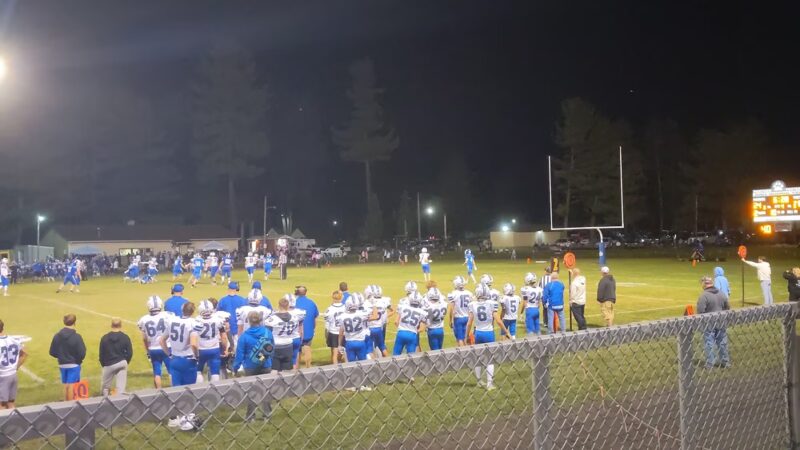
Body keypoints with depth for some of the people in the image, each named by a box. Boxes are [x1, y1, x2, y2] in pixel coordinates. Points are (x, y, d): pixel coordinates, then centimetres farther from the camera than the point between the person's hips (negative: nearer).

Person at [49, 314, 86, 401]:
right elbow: (82, 354, -20)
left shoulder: (57, 336, -7)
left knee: (65, 386, 17)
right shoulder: (76, 337, -20)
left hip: (62, 365, 5)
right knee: (71, 386, 4)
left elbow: (52, 352, -1)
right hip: (74, 365, -5)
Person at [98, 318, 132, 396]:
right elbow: (129, 352, -1)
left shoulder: (105, 338, -3)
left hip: (109, 365, 0)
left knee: (106, 386, 15)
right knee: (121, 388, 2)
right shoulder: (125, 337, -3)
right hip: (121, 363, 0)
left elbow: (101, 354, 1)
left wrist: (103, 364, 15)